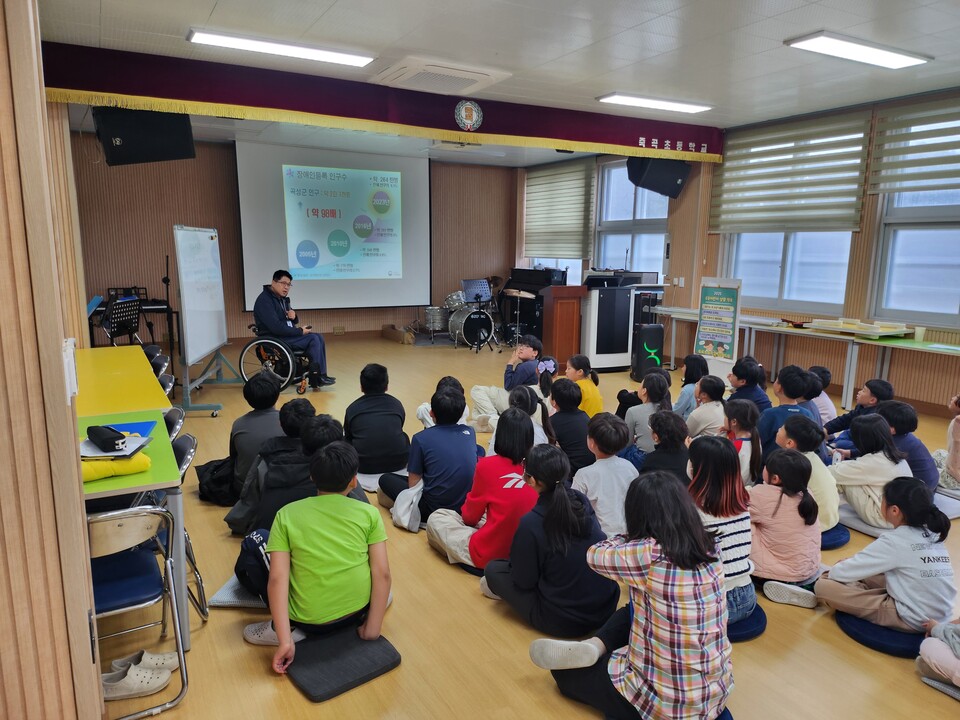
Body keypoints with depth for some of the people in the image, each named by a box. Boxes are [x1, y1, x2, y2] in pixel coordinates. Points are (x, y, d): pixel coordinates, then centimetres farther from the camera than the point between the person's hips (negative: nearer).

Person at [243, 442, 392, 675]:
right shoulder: (369, 513, -6)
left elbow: (277, 580, -15)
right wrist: (373, 627, -3)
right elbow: (382, 574, -11)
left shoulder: (287, 514, -7)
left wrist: (285, 641, -15)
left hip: (310, 620, -3)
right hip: (359, 611, 3)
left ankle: (286, 629, 3)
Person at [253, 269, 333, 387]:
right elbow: (276, 327, -26)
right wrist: (300, 331, -18)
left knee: (319, 337, -7)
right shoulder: (264, 300, -16)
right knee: (313, 339, -20)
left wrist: (294, 317, -5)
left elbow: (293, 322, 21)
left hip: (286, 335, 9)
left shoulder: (283, 299, 14)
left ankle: (321, 375, -9)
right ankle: (316, 378, -13)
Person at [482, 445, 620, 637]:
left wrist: (514, 561, 10)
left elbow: (524, 581, -12)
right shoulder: (582, 501, -5)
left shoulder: (531, 523, -23)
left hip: (562, 622, -5)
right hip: (607, 608, 6)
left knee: (493, 569, 10)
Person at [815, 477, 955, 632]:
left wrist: (829, 574, 9)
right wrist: (855, 563, 13)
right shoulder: (932, 533, 3)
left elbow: (844, 572, -10)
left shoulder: (893, 541, -18)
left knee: (823, 586, -12)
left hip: (911, 620, -8)